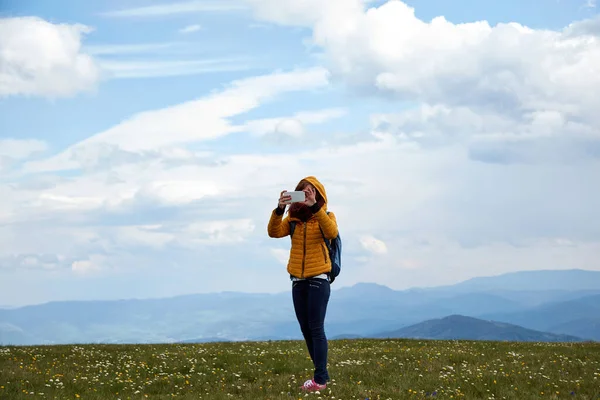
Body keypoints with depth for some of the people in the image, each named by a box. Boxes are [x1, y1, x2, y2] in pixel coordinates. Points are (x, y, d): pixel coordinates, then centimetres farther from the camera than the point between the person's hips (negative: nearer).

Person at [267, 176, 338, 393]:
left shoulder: (326, 217, -2)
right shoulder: (293, 218, 7)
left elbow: (331, 233, -25)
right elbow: (274, 232, -10)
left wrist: (315, 207, -34)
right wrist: (279, 209, -26)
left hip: (318, 280, -5)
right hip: (298, 281, 5)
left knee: (316, 328, -8)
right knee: (305, 329, 9)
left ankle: (320, 378, -7)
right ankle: (321, 372, 19)